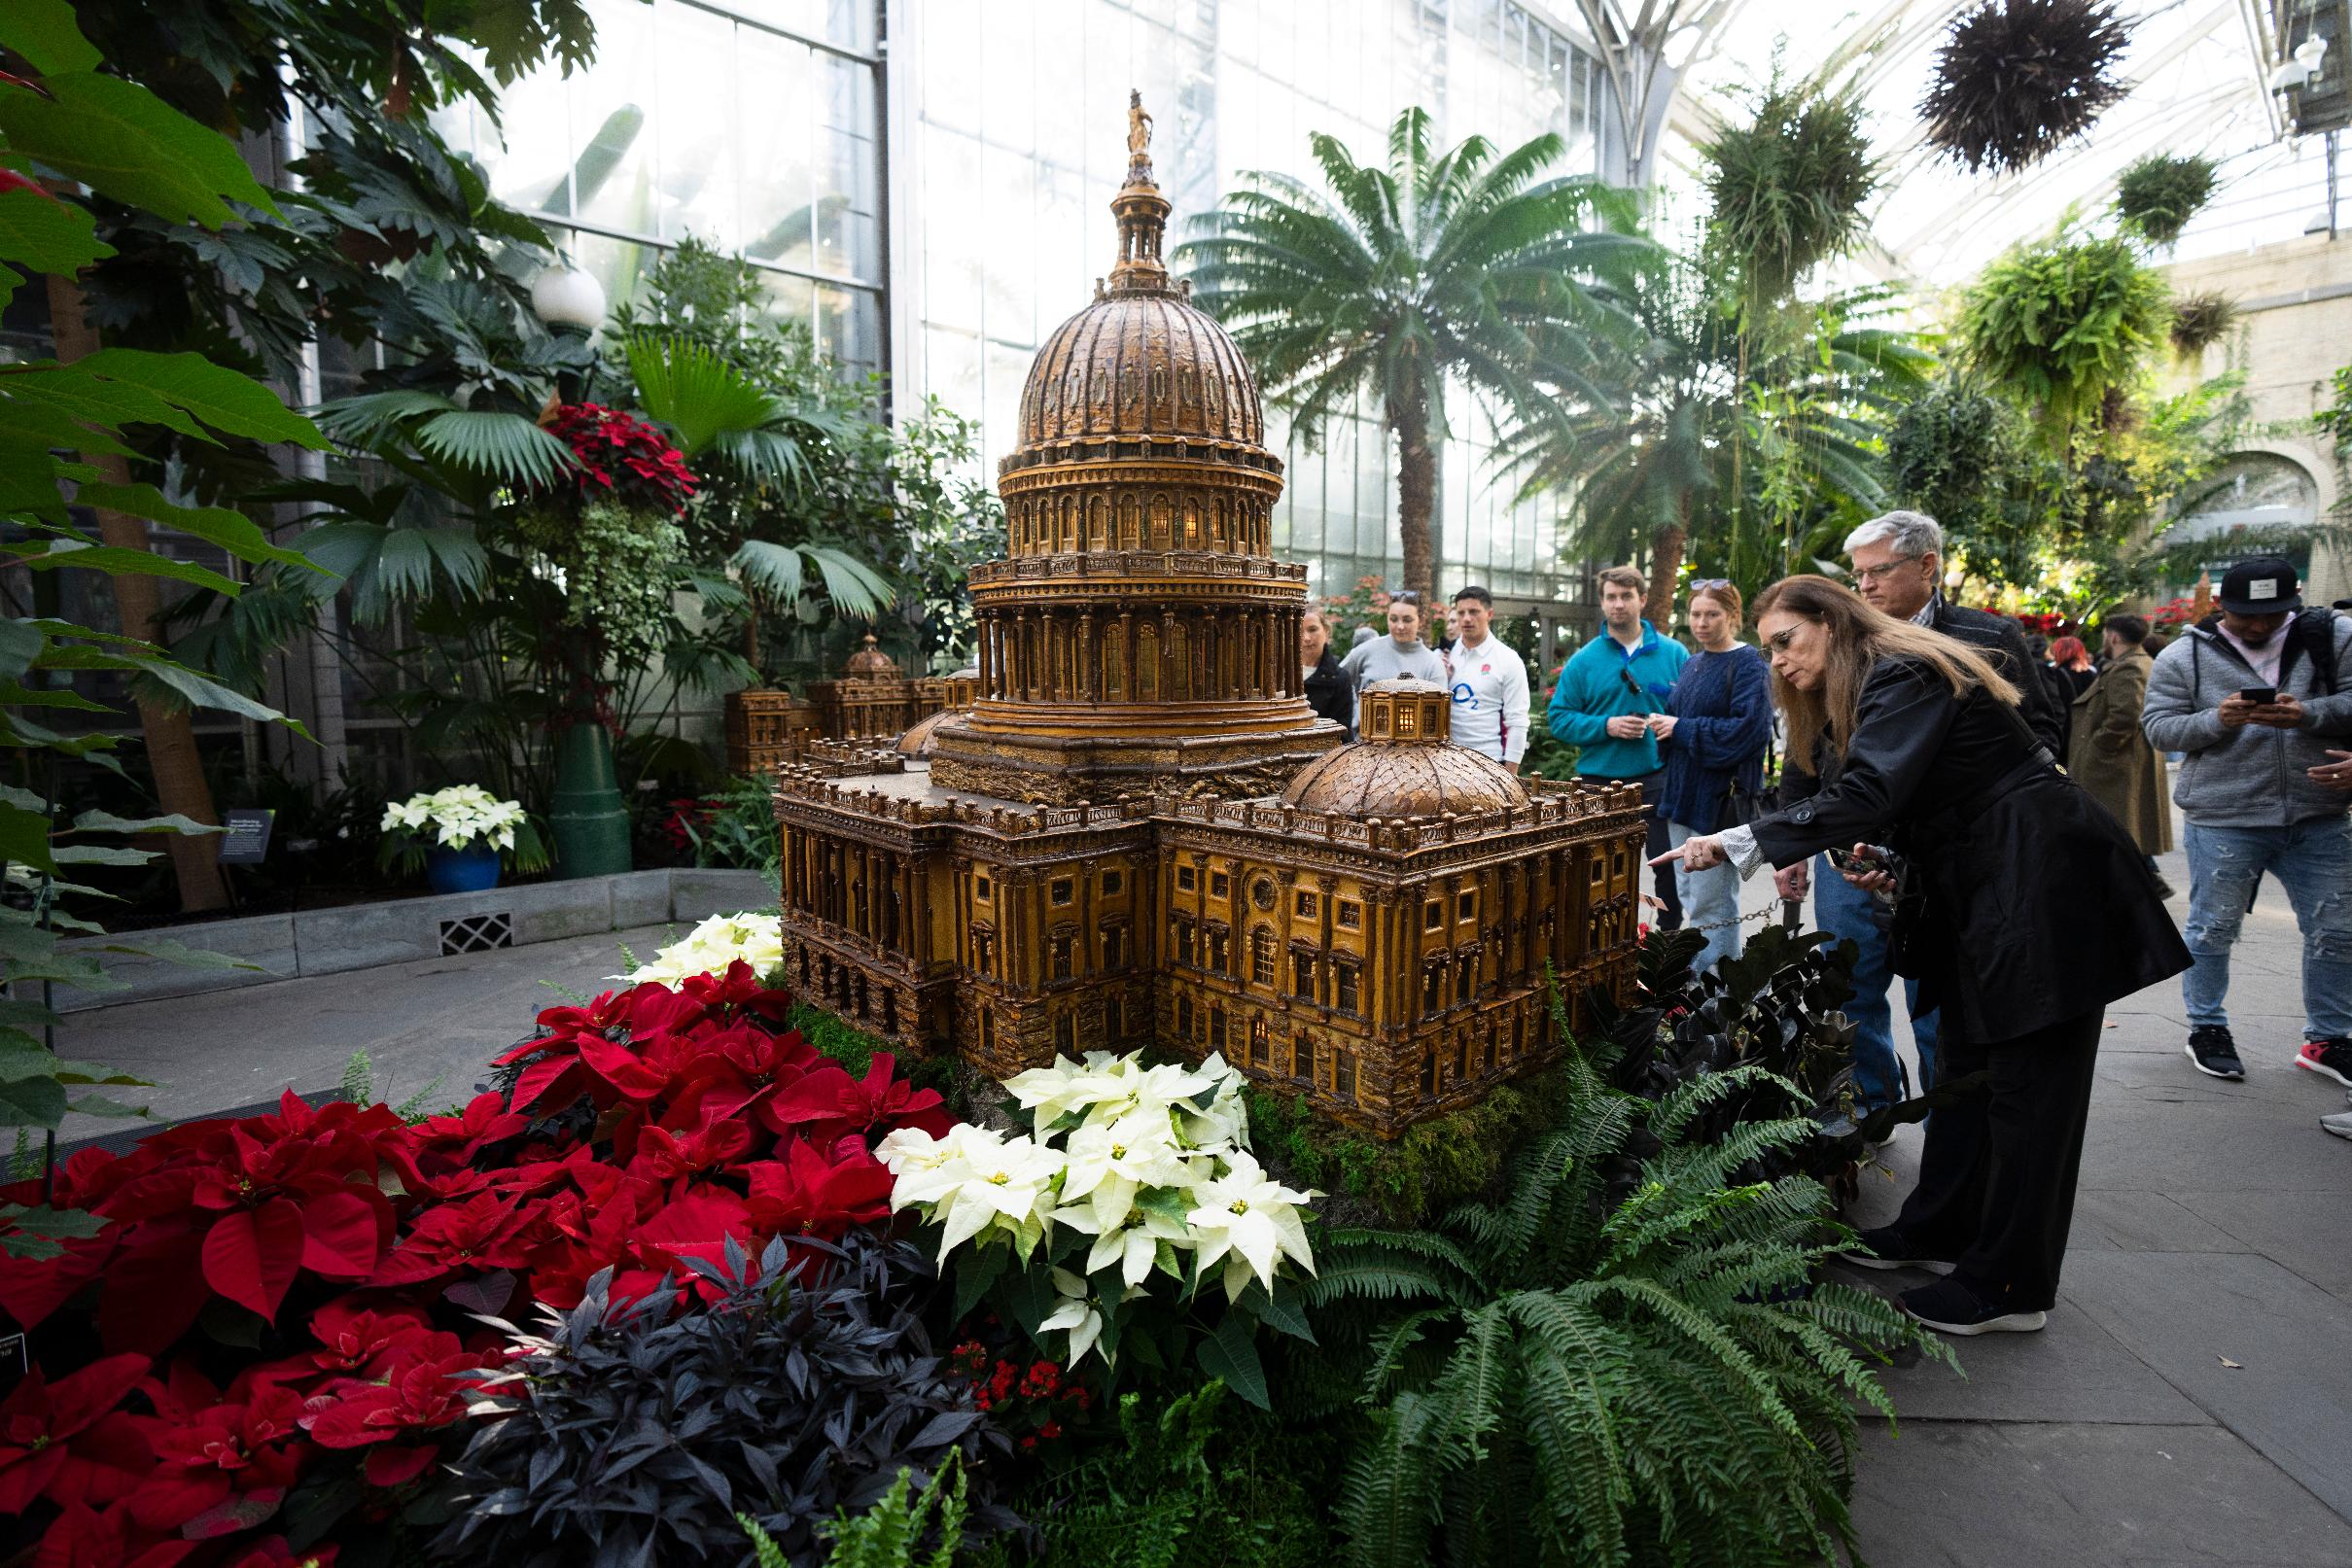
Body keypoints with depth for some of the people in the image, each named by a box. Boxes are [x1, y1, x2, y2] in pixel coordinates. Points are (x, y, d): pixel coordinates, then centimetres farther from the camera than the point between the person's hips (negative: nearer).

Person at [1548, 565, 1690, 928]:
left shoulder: (1674, 653, 4)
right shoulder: (1584, 660, 2)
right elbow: (1559, 718, -1)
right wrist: (1606, 726, -14)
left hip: (1658, 779, 0)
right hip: (1599, 779, 1)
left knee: (1670, 865, 3)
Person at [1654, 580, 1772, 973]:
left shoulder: (1747, 663, -8)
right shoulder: (1693, 663, 15)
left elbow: (1749, 730, -19)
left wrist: (1682, 729, -14)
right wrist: (1664, 724, 0)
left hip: (1721, 797, -8)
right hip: (1682, 793, 8)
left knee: (1711, 904, -4)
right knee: (1689, 896, 15)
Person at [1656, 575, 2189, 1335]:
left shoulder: (1903, 674, -17)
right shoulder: (1850, 700, 13)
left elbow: (1865, 794, -31)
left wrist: (1738, 843, -34)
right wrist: (1891, 864, -5)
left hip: (2047, 888, -10)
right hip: (1986, 893, 10)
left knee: (2027, 1087, -2)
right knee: (1966, 1069, 15)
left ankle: (2008, 1288, 8)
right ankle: (1937, 1232, 27)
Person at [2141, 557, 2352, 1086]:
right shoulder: (2184, 656, -2)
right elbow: (2157, 726, -4)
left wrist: (2308, 714, -19)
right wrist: (2216, 720, -21)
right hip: (2223, 820, -3)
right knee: (2213, 928, 7)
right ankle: (2207, 1028, 23)